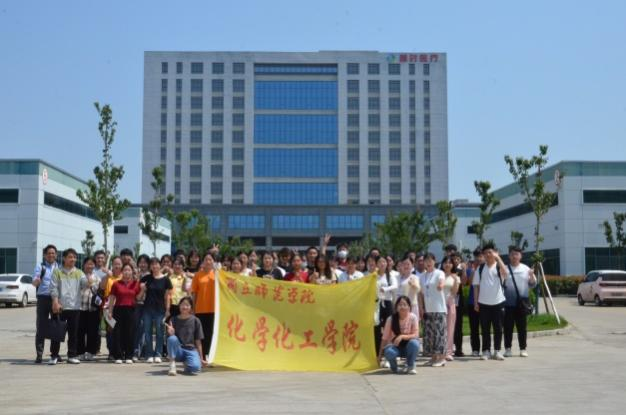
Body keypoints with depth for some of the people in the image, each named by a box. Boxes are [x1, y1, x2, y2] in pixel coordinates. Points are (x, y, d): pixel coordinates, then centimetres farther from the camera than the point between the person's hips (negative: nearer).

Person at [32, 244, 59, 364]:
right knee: (41, 327, -3)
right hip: (43, 299, -3)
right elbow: (34, 283, -11)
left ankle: (54, 352, 16)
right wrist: (37, 280, -34)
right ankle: (39, 354, 1)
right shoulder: (40, 267, 2)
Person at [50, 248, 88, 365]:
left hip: (75, 307, 2)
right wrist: (55, 302, -14)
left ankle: (72, 355, 13)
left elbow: (85, 283, -5)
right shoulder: (57, 272, 4)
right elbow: (53, 288, -2)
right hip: (60, 306, -2)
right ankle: (54, 356, 8)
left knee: (73, 333, 6)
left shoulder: (79, 273, 11)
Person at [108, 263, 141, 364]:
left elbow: (138, 298, 8)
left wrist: (142, 289, -7)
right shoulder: (116, 284, 5)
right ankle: (118, 356, 5)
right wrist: (110, 311, 0)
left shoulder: (136, 283, 8)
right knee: (118, 333, -1)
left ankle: (129, 356, 9)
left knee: (130, 333, 1)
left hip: (131, 310, 1)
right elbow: (112, 298, 5)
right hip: (119, 310, -1)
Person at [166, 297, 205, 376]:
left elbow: (198, 341, 3)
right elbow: (170, 339, -1)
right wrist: (171, 333, -25)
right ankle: (172, 364, -16)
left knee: (195, 368, -30)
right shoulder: (174, 320, 1)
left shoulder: (195, 320, 1)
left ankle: (186, 362, 8)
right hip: (178, 350, -1)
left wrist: (201, 358, 3)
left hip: (191, 349, 1)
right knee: (172, 338, -34)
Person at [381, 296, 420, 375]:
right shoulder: (391, 319, -13)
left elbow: (416, 335, -16)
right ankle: (393, 365, 3)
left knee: (414, 343, -34)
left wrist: (402, 336, -32)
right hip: (395, 346, -1)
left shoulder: (413, 317, -13)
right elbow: (385, 338, -8)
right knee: (389, 352, -35)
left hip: (408, 347, 1)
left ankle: (410, 366, -6)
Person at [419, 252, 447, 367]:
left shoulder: (439, 273, -5)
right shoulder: (423, 276, 12)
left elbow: (441, 282, -28)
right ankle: (433, 356, 16)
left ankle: (441, 357, -2)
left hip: (439, 308, -6)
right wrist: (421, 307, 7)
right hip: (427, 309, 6)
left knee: (439, 332, -7)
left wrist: (441, 285, -51)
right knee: (429, 333, 8)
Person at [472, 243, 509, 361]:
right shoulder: (480, 269, 8)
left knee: (498, 328, 3)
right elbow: (476, 286, 8)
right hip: (483, 303, 2)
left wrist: (498, 258, -22)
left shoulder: (499, 267, 1)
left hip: (498, 302, -2)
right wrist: (476, 302, 3)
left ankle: (497, 351, 13)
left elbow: (505, 273, -23)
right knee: (485, 328, 5)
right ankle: (486, 351, 12)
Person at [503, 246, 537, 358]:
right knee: (508, 327, 2)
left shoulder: (526, 269, 9)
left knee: (522, 327, 6)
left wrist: (532, 276, -9)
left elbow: (532, 284, 10)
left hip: (521, 303, 2)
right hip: (508, 303, -1)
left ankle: (523, 349, 13)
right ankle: (507, 349, 10)